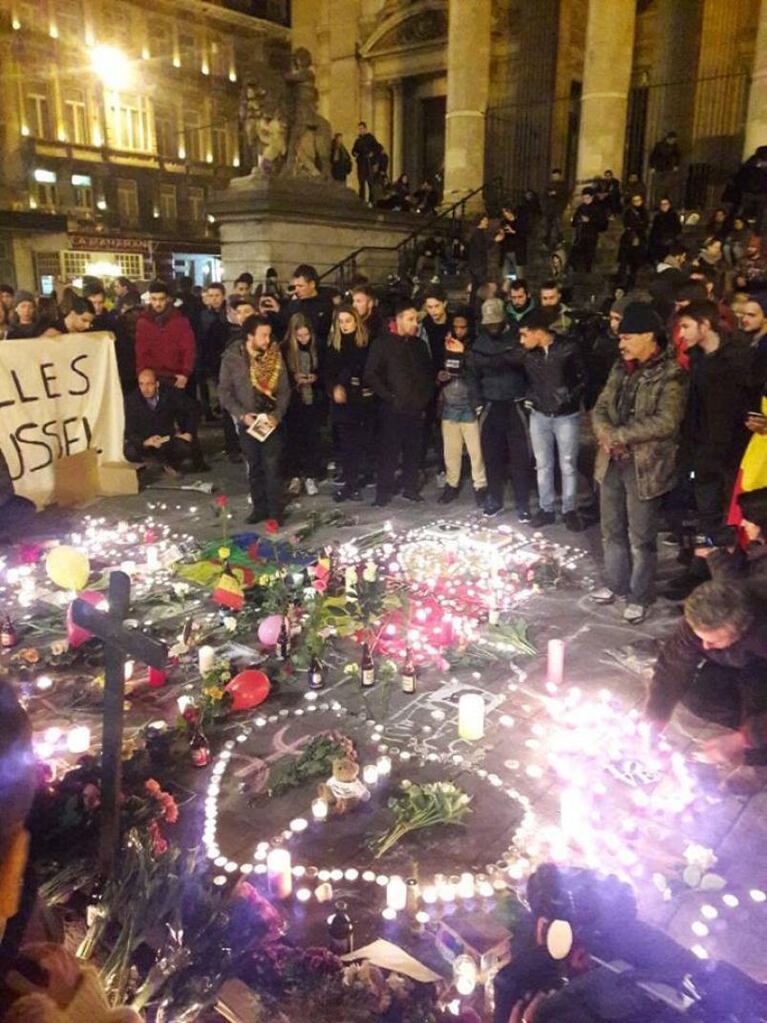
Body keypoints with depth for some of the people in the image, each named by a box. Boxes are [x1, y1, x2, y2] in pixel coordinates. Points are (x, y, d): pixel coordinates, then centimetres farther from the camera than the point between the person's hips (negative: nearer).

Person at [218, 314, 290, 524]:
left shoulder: (275, 356, -4)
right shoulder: (232, 357, -6)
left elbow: (284, 389, -2)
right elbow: (224, 391, -3)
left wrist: (277, 414, -15)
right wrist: (241, 414, -14)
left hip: (271, 421, -1)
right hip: (247, 422, 1)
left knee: (272, 466, -5)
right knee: (254, 467, 10)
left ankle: (276, 510, 2)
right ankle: (259, 507, 23)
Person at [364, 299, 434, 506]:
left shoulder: (419, 344, 13)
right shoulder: (383, 343, -2)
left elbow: (429, 373, 21)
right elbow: (371, 375, -8)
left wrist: (426, 397, 9)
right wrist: (389, 397, -11)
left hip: (416, 408, 4)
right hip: (393, 409, -4)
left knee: (414, 451, 8)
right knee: (389, 452, -1)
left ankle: (410, 488, 22)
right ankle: (383, 493, 8)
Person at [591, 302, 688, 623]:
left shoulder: (671, 374, -12)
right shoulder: (620, 368, 10)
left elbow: (665, 422, -22)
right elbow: (600, 407, 11)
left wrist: (618, 435, -18)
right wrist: (604, 433, -11)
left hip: (644, 466, -6)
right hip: (612, 462, 7)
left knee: (641, 538, 5)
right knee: (612, 531, 18)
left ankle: (640, 597, 20)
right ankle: (615, 582, 36)